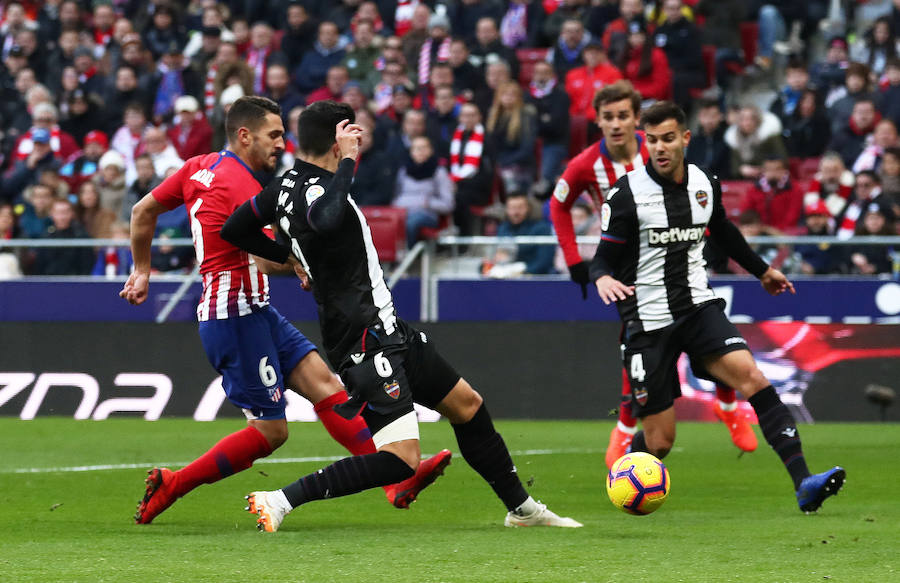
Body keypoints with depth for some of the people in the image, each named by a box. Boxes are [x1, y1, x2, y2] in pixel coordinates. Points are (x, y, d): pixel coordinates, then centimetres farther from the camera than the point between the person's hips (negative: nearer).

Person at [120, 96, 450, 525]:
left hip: (255, 312, 10)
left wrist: (142, 271, 27)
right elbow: (267, 258, -29)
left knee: (322, 381, 2)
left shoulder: (199, 167, 11)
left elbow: (143, 211, 18)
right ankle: (170, 485, 4)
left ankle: (396, 479, -5)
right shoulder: (240, 185, -17)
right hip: (235, 316, -10)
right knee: (270, 432, -5)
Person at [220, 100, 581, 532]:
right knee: (400, 461, -17)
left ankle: (521, 508, 34)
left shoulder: (287, 185, 7)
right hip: (366, 343, -11)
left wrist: (291, 258, 30)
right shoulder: (313, 191, -23)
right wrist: (347, 160, -35)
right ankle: (280, 501, -16)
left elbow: (235, 230, 21)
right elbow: (327, 221, -49)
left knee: (467, 405, 20)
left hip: (386, 330, 11)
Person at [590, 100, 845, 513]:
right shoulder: (627, 193, -10)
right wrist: (603, 279, -32)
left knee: (751, 377, -22)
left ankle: (803, 483, -29)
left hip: (699, 308, 3)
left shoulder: (705, 184, 5)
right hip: (648, 320, -3)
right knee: (659, 440, -4)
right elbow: (604, 258, -7)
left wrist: (762, 270, 38)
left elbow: (722, 231, 26)